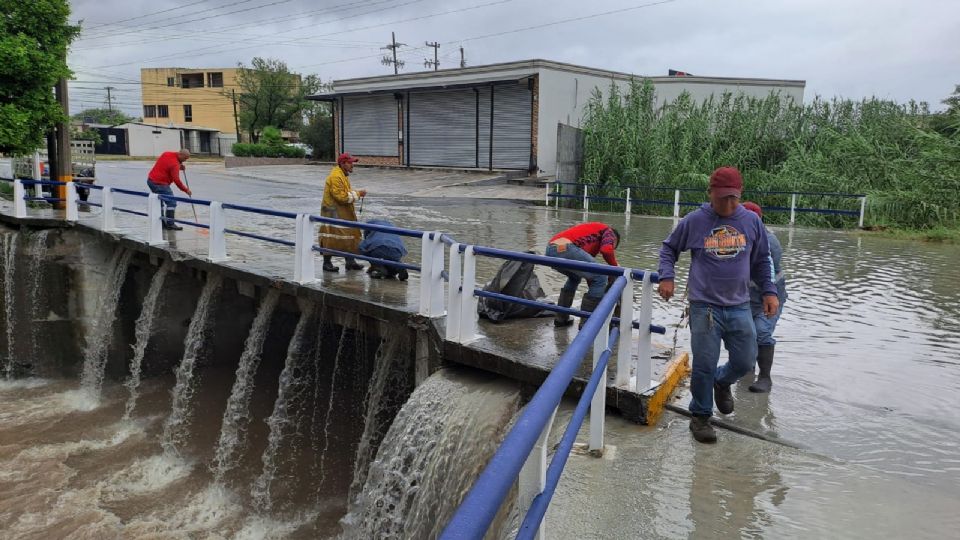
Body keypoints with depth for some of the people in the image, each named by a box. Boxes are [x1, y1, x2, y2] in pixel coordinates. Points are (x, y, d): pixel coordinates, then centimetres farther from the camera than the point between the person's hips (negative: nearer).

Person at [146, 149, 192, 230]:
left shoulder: (166, 154, 8)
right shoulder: (174, 164, -18)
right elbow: (176, 180, -21)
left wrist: (179, 166, 10)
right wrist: (186, 190, -13)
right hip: (160, 184, -10)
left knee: (159, 202, 20)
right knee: (171, 203, -7)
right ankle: (170, 224, -7)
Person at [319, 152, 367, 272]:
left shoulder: (343, 175, 13)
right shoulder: (335, 177, -19)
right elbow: (341, 196, -23)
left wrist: (356, 193, 4)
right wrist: (357, 194, -17)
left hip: (344, 212, 10)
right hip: (333, 212, -10)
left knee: (349, 236, 10)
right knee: (332, 238, -5)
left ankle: (350, 261, 16)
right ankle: (327, 263, 4)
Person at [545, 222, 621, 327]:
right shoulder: (608, 231, 20)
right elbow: (606, 250, -5)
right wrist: (615, 266, 15)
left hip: (550, 250, 9)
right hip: (565, 249, -9)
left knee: (575, 277, 34)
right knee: (600, 278, 3)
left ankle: (561, 318, 32)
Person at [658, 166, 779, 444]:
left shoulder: (751, 221, 3)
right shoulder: (694, 221, -4)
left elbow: (761, 261, 15)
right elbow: (669, 248, 9)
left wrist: (769, 291, 7)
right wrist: (667, 277, -5)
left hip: (740, 307, 3)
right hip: (704, 306, -3)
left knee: (745, 363, 9)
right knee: (704, 365, -2)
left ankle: (722, 382, 43)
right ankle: (700, 416, 18)